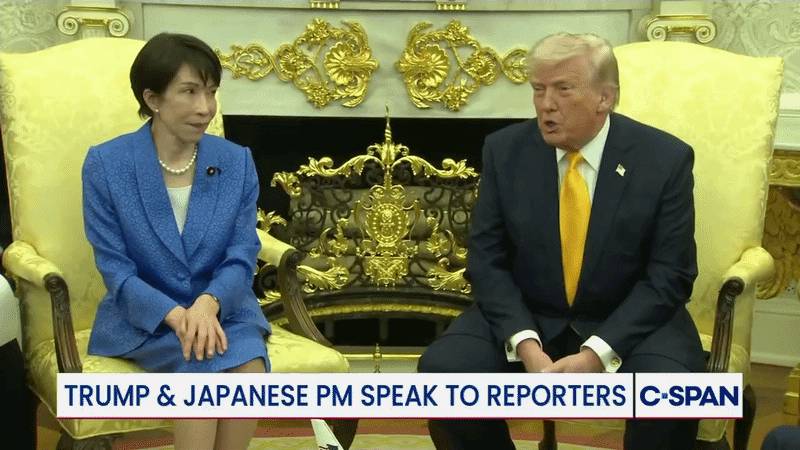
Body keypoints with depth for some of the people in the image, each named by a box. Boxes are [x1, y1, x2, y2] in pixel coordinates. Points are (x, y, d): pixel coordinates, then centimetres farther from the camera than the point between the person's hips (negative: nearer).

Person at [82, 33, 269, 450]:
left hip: (221, 309, 2)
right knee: (205, 364, -31)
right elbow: (115, 269, -8)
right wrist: (175, 315, -25)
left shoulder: (237, 162, 1)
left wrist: (208, 304, -24)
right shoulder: (106, 164, -6)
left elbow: (242, 257, -3)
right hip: (143, 318, -2)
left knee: (248, 363, -29)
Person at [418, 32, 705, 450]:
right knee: (442, 368, -22)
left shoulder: (665, 159, -9)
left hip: (629, 323, -1)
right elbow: (487, 261, -4)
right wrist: (525, 345, -20)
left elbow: (668, 276, -9)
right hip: (525, 318, 2)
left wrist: (597, 353, -22)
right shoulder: (505, 150, -4)